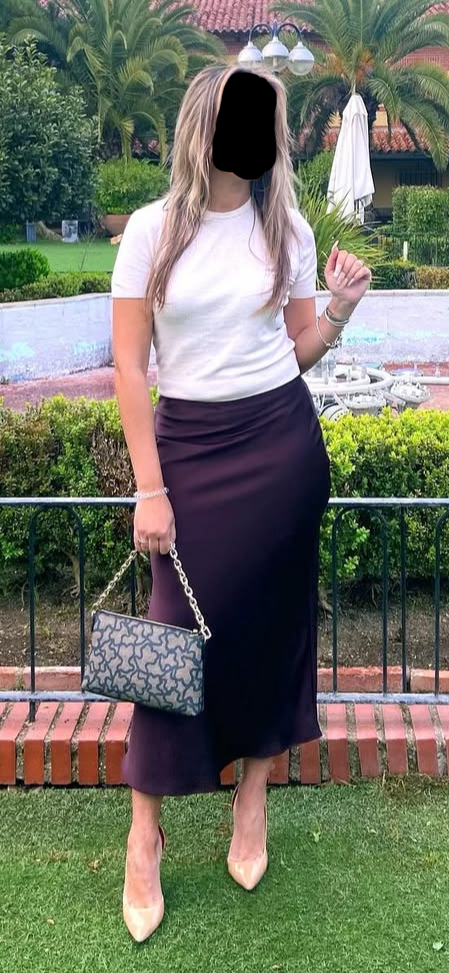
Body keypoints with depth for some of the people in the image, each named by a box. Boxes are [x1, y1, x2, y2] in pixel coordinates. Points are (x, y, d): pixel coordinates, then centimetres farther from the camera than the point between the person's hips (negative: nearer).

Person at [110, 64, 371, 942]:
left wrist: (341, 308, -10)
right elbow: (128, 366, -6)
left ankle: (253, 800, 29)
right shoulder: (154, 229, -5)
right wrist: (149, 488, -10)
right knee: (181, 629, -1)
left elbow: (298, 352, 11)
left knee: (271, 622, 9)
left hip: (282, 443, 3)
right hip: (190, 446, -2)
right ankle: (144, 835, 14)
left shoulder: (288, 231, 4)